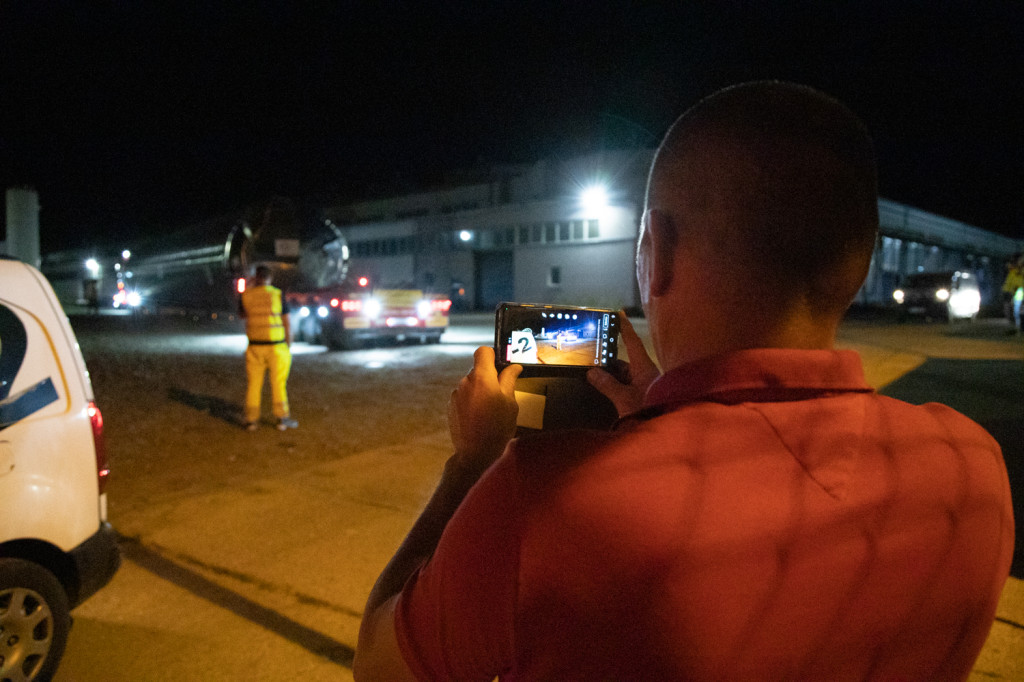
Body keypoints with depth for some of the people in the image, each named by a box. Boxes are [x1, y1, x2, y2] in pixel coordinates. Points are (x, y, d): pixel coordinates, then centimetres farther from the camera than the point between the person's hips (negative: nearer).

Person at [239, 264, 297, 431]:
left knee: (254, 384, 10)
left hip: (255, 347, 2)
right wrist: (288, 348, 3)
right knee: (278, 383, 5)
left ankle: (251, 419, 11)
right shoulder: (278, 295, -7)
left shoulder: (246, 296, -1)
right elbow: (287, 324, -6)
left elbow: (242, 314, 21)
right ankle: (283, 418, 6)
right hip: (277, 346, -2)